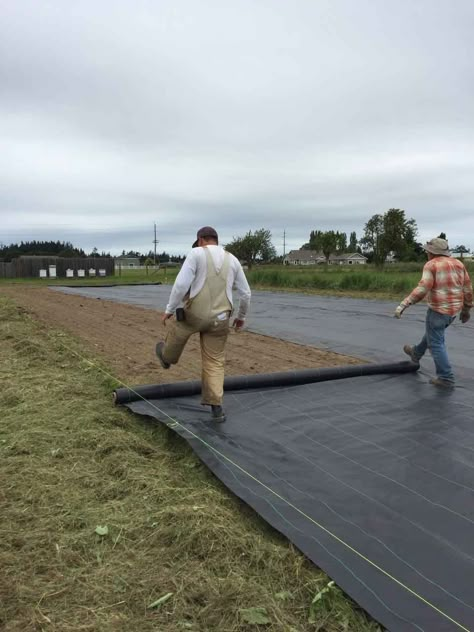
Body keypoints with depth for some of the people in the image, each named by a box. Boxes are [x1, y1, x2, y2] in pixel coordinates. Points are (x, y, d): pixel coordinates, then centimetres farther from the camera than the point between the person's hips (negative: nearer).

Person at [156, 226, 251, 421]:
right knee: (215, 362, 10)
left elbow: (181, 284, -16)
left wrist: (169, 310, -6)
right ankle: (216, 407, 4)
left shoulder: (196, 254, -7)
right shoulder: (233, 260, 7)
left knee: (179, 329, 30)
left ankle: (167, 356, 57)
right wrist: (241, 316, 25)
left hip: (195, 314, -3)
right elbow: (245, 293, 10)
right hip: (219, 319, 3)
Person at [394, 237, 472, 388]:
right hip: (453, 310, 8)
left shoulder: (431, 265, -13)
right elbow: (467, 289, 8)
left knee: (436, 344, 3)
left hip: (438, 310, -7)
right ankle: (416, 353, 48)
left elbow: (422, 289, -24)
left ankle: (446, 378, 3)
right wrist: (466, 310, 19)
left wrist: (403, 305, -24)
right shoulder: (458, 264, 6)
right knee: (433, 332, 27)